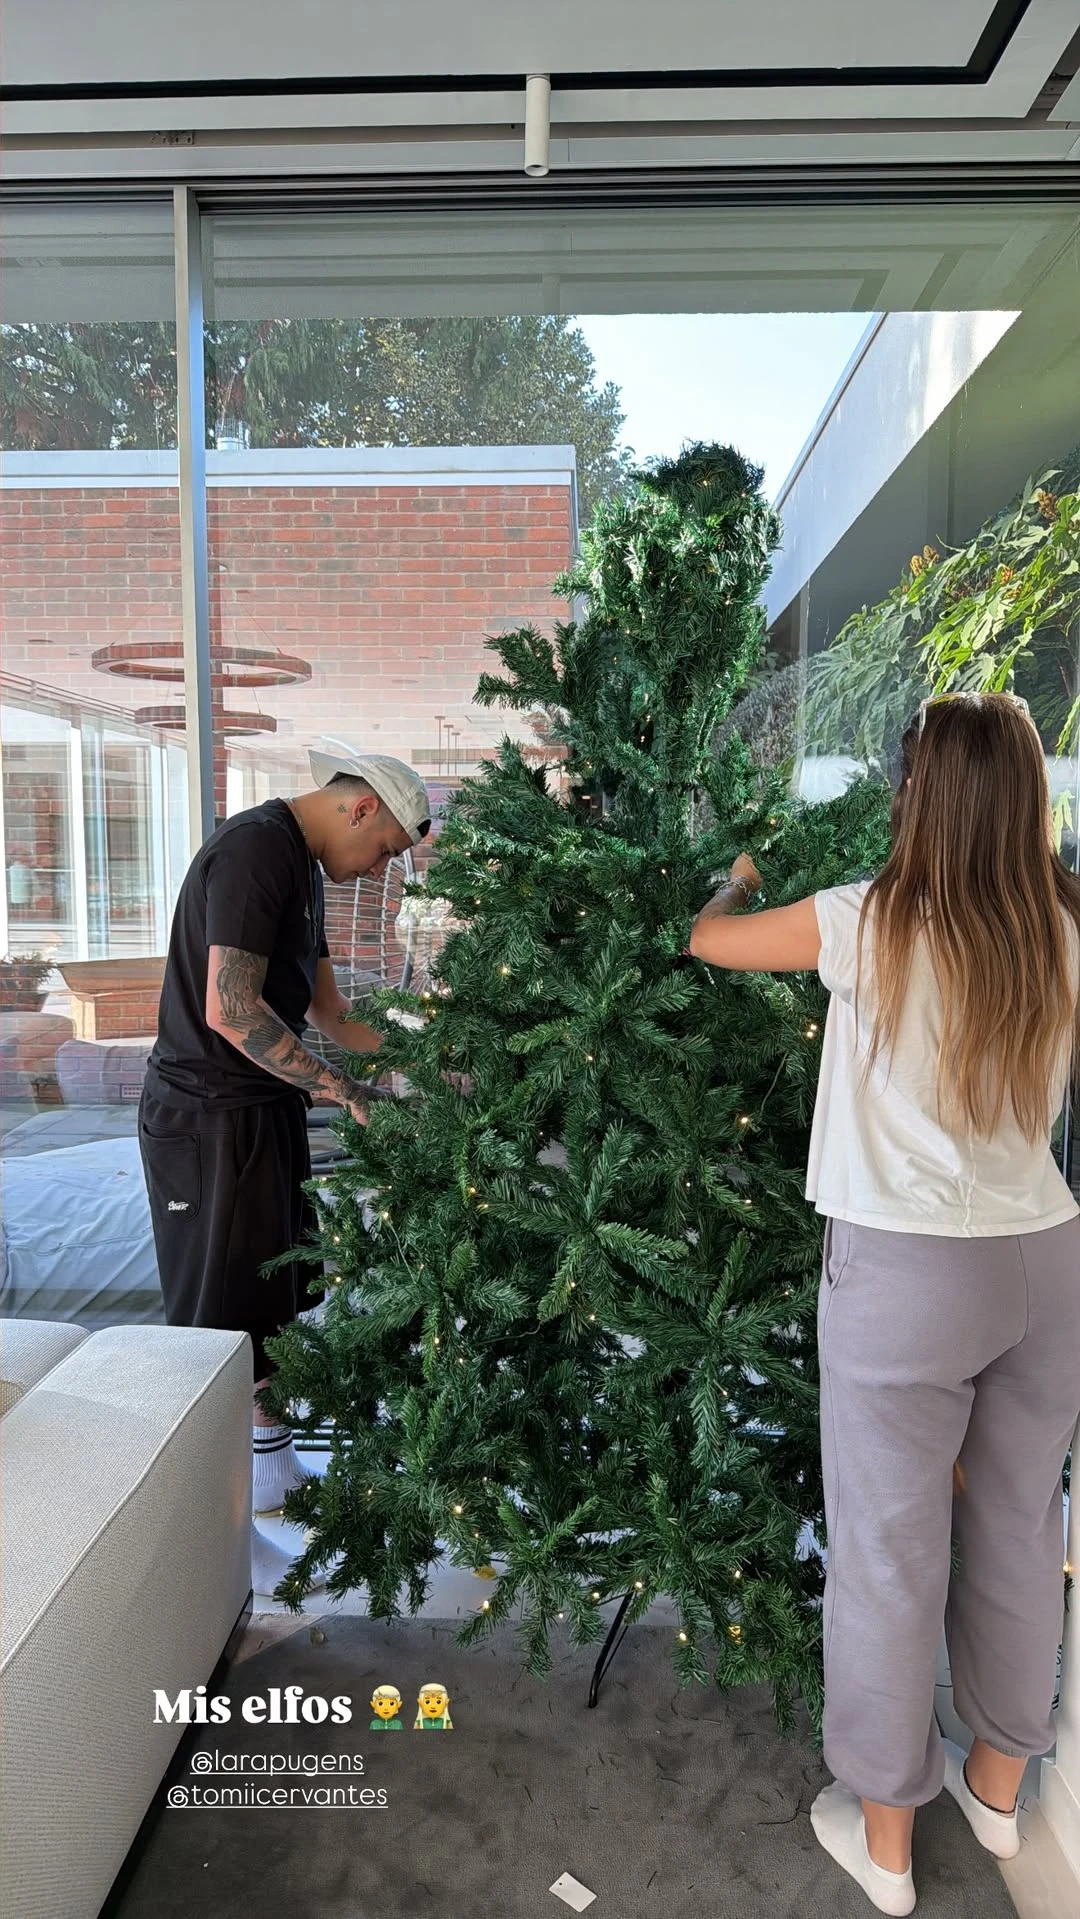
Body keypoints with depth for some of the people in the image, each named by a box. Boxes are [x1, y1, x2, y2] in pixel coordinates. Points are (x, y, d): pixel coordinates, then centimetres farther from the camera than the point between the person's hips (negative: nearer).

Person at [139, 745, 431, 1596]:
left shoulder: (304, 866, 12)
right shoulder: (253, 850, -19)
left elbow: (329, 1011, 15)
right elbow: (230, 1010, -26)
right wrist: (351, 1095, -21)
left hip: (265, 1110, 10)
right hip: (208, 1116, -10)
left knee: (276, 1300, 18)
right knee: (219, 1317, 1)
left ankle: (277, 1469, 36)